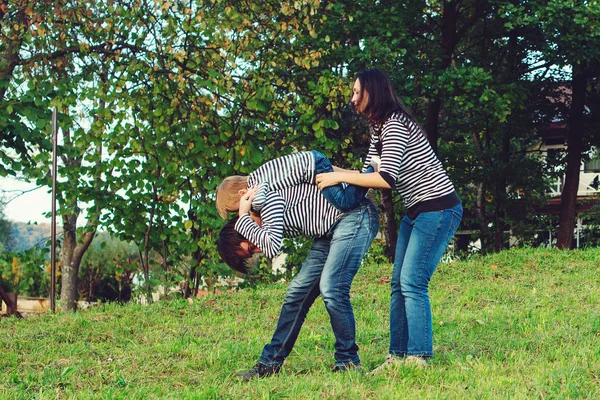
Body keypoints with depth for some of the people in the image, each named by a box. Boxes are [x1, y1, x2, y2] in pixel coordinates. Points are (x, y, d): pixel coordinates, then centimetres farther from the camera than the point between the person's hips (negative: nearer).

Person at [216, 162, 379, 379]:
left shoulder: (267, 197, -19)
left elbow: (272, 247, -31)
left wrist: (243, 216, -19)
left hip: (356, 215, -10)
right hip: (330, 230, 10)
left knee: (331, 289, -20)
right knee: (297, 292, 7)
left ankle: (349, 362, -6)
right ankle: (270, 363, 12)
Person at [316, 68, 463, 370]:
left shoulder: (395, 125, -18)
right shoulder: (378, 129, 14)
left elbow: (386, 179, -27)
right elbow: (370, 176, 14)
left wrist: (339, 177, -20)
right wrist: (332, 170, 5)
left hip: (439, 209, -10)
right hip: (416, 211, 10)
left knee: (412, 283, -13)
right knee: (399, 284, 6)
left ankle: (418, 358, -9)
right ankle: (398, 355, 9)